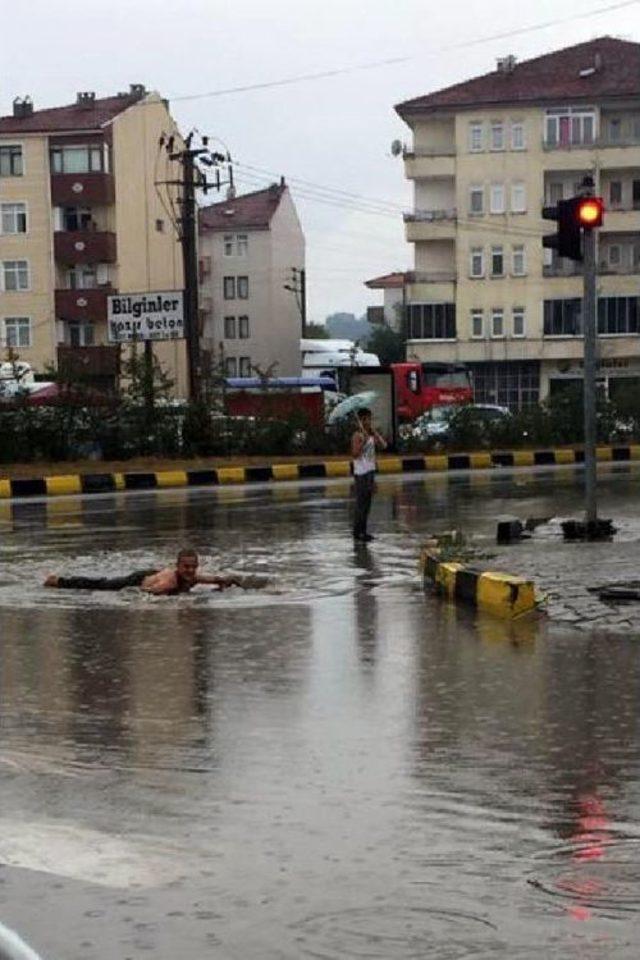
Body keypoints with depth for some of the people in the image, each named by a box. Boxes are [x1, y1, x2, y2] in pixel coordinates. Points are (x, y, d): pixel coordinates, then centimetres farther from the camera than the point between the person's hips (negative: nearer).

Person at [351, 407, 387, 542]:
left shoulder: (372, 434, 11)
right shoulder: (358, 435, -12)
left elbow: (383, 446, 3)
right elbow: (355, 454, -21)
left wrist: (374, 432, -3)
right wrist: (364, 440, -27)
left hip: (370, 471, 8)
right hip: (361, 472, -8)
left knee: (367, 502, 11)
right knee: (361, 503, -5)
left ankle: (363, 531, 17)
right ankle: (357, 532, -1)